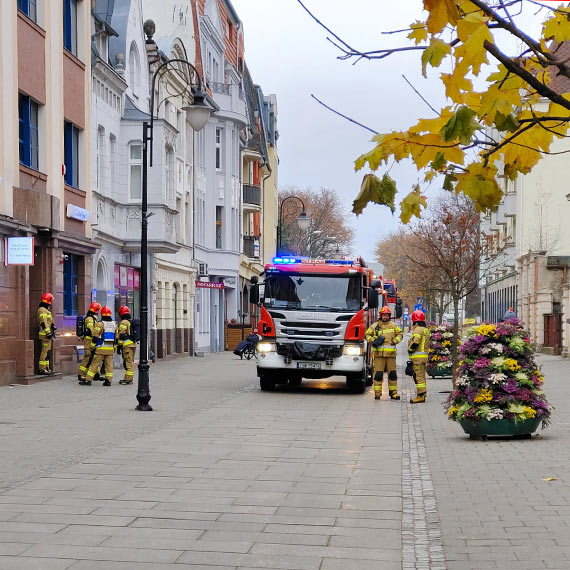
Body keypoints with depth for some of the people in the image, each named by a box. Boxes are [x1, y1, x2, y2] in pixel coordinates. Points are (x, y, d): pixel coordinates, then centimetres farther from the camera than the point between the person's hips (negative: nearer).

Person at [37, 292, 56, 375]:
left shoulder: (46, 310, 20)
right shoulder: (42, 310, -13)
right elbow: (43, 323, -20)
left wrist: (53, 327, 29)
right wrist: (48, 332, -23)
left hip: (48, 334, 11)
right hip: (45, 334, -11)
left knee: (47, 351, 13)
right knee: (44, 351, -11)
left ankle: (46, 368, 17)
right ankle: (41, 369, -12)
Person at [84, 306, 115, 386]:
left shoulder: (100, 324, -8)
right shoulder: (113, 324, 10)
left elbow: (95, 337, -10)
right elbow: (116, 337, 15)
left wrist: (92, 346, -4)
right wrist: (114, 348, 22)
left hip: (101, 348, -5)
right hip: (110, 349, 5)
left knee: (94, 364, -2)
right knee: (109, 364, 8)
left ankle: (88, 380, -2)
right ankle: (108, 380, 3)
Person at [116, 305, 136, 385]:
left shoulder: (123, 322, -10)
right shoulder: (132, 322, 18)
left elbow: (120, 336, -14)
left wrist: (118, 346, -12)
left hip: (127, 345, -9)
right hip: (133, 344, 9)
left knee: (128, 362, -9)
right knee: (130, 362, 13)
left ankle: (128, 379, -10)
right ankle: (129, 378, 17)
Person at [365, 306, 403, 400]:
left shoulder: (393, 326, 12)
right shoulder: (375, 326, 8)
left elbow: (399, 334, 17)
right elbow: (367, 334, 12)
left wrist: (395, 341, 0)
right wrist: (373, 340, -5)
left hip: (391, 354, 2)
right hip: (379, 354, -2)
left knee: (392, 374, 4)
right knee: (378, 374, -4)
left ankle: (393, 393, 12)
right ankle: (377, 393, 0)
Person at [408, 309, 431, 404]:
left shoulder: (418, 330, -14)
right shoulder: (426, 330, 18)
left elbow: (415, 343, -22)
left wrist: (410, 350, -7)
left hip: (418, 356, -10)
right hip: (424, 355, 10)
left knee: (419, 376, -10)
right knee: (421, 376, 16)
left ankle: (420, 396, -11)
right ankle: (423, 394, 20)